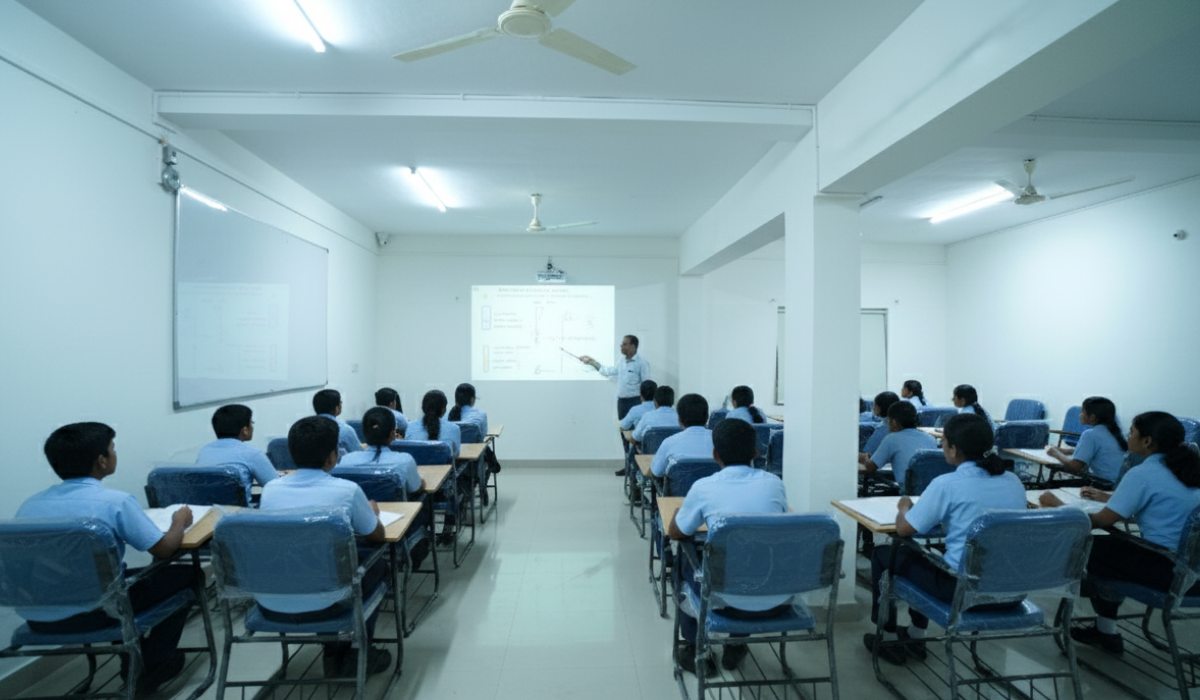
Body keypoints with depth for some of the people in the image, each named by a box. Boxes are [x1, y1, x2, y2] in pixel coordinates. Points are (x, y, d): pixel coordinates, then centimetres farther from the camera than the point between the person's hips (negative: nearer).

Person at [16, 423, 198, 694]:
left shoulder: (30, 503, 4)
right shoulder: (115, 501, -16)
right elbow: (164, 549, -10)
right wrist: (180, 522, 10)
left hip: (35, 618, 7)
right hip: (91, 614, -7)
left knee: (127, 575, 33)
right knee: (187, 574, 11)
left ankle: (134, 660, 35)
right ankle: (153, 665, 19)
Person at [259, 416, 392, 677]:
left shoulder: (270, 489, -1)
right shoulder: (347, 490, -13)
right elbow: (377, 536, 3)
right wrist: (372, 511, 24)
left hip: (270, 606, 5)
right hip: (321, 605, -4)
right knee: (378, 566, 25)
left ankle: (335, 654, 34)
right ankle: (357, 654, 27)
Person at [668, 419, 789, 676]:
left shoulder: (704, 487, -10)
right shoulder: (774, 483, -1)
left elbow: (675, 533, 6)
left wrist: (685, 507, 26)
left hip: (730, 601, -3)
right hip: (778, 599, 3)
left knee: (684, 562, 26)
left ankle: (695, 650, 36)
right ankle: (736, 647, 43)